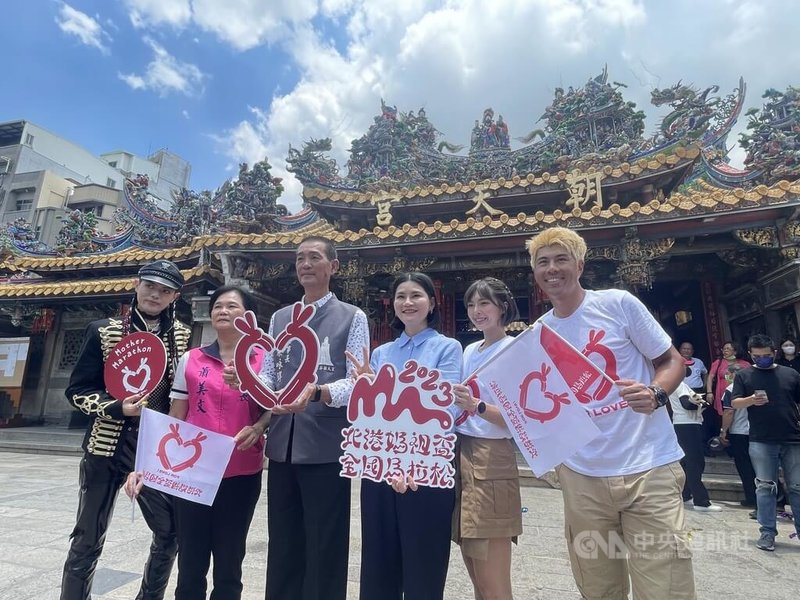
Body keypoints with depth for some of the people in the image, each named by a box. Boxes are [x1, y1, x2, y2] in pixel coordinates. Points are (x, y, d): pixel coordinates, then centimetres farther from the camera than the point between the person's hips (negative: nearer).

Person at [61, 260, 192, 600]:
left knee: (171, 533, 10)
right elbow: (77, 390, -3)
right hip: (108, 447, -2)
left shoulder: (181, 334, 2)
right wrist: (117, 407, -18)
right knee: (87, 540, 9)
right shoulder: (103, 331, -5)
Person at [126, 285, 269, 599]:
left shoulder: (263, 359, -2)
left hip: (242, 474, -1)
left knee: (229, 563, 13)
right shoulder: (190, 359, 3)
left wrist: (257, 428, -14)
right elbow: (175, 419, 6)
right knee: (190, 564, 11)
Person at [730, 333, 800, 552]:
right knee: (765, 487, 2)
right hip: (761, 442, -1)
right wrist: (751, 400, -23)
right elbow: (735, 403, -2)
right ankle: (767, 532, 8)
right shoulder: (743, 375, 4)